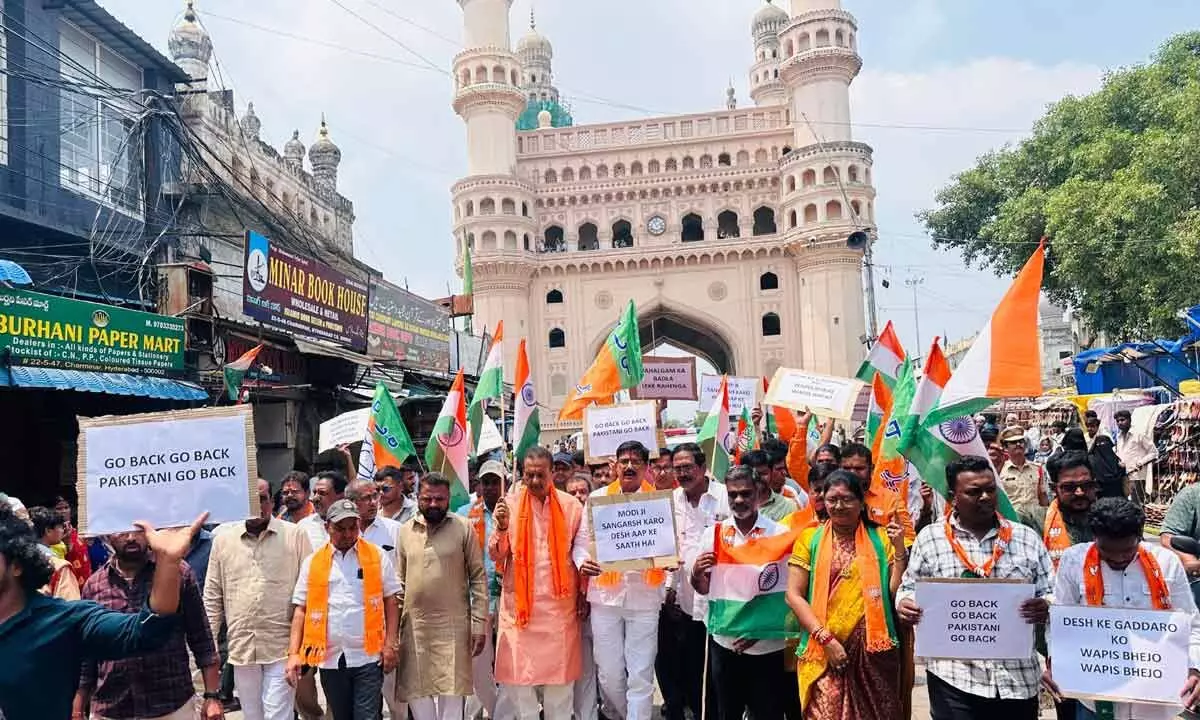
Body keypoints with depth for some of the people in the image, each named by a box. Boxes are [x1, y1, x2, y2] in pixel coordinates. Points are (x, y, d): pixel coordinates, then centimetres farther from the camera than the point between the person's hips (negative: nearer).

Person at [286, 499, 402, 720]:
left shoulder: (378, 556, 1)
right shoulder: (312, 562, 5)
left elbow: (391, 601, 2)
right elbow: (301, 610, 5)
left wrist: (390, 644, -6)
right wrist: (293, 653, -3)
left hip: (368, 656, -2)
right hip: (330, 658, 2)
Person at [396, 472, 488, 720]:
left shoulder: (463, 528, -3)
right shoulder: (405, 531, 6)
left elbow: (478, 577, -2)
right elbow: (399, 580, 10)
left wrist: (480, 623, -7)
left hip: (453, 625, -3)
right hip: (414, 625, 3)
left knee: (451, 691, 1)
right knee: (417, 691, 9)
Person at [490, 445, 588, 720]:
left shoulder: (571, 505, 1)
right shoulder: (509, 504, 1)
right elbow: (496, 556, 0)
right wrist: (502, 528, -18)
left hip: (559, 603, 0)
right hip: (519, 602, 0)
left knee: (558, 669, 7)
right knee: (519, 671, 4)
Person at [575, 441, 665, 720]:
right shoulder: (597, 497, 5)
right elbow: (582, 542, 5)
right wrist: (583, 562, -16)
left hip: (644, 596, -1)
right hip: (605, 595, 1)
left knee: (640, 676, 1)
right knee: (609, 674, 9)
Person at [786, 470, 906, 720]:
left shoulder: (880, 538, 5)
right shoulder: (809, 538, 3)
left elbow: (895, 593, 0)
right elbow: (794, 595, -2)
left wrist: (900, 550, -10)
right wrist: (826, 639, -10)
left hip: (874, 650, 1)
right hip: (825, 651, -1)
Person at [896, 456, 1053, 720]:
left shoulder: (1027, 538, 6)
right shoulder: (929, 538, 3)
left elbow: (1051, 594, 9)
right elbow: (909, 589, 8)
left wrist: (1046, 607, -13)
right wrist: (905, 603, -13)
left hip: (1020, 677, 2)